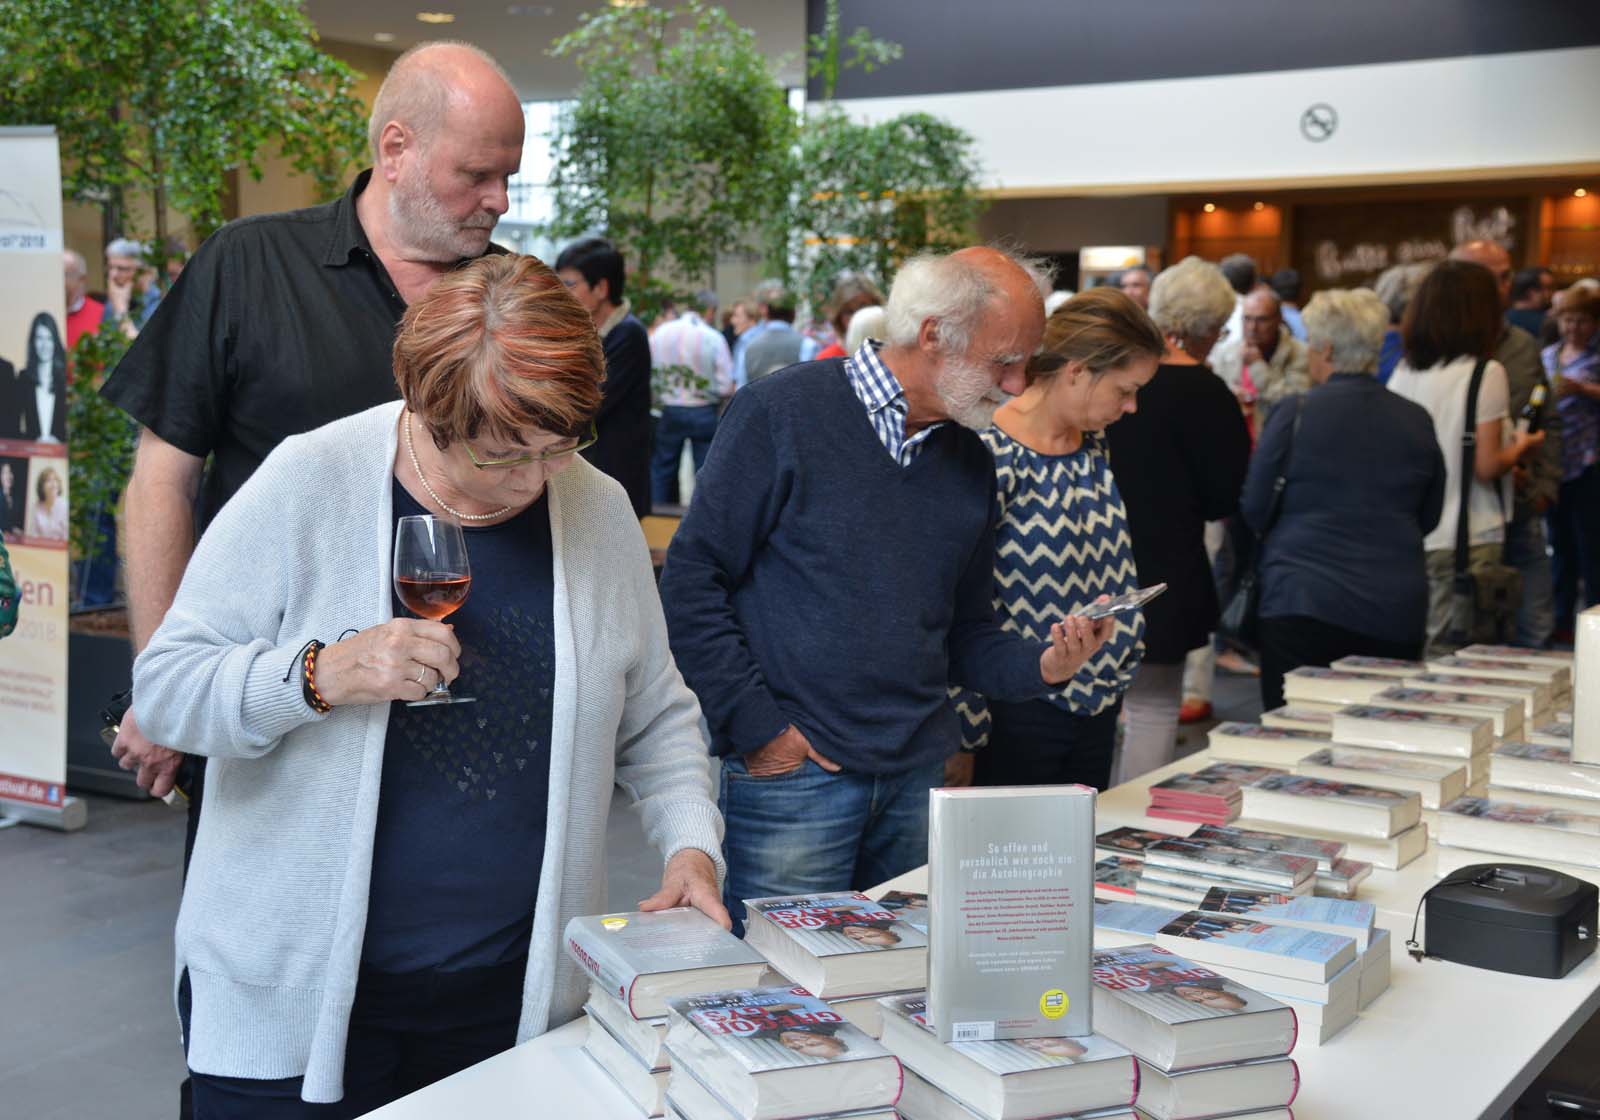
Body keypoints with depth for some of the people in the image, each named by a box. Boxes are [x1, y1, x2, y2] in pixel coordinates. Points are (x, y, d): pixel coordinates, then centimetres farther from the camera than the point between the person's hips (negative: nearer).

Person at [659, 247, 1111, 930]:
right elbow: (691, 580, -9)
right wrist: (757, 729, -12)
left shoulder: (971, 460, 11)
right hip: (790, 774, -5)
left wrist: (1043, 666, -3)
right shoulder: (781, 413, -8)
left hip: (919, 779, 6)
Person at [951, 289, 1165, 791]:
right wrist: (969, 728, -16)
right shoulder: (993, 455, -19)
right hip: (1021, 713, -8)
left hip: (1097, 705, 8)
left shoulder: (1092, 445, 8)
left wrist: (1122, 667, 17)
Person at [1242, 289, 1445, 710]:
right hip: (1397, 612, 4)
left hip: (1303, 604, -4)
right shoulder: (1417, 421, 5)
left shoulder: (1294, 416, -7)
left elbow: (1252, 510, -1)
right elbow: (1429, 517, 15)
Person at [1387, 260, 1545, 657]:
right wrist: (1520, 447, 7)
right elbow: (1486, 467, -14)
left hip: (1408, 535, 5)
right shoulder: (1485, 373, -11)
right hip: (1467, 541, -5)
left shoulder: (1404, 371, 3)